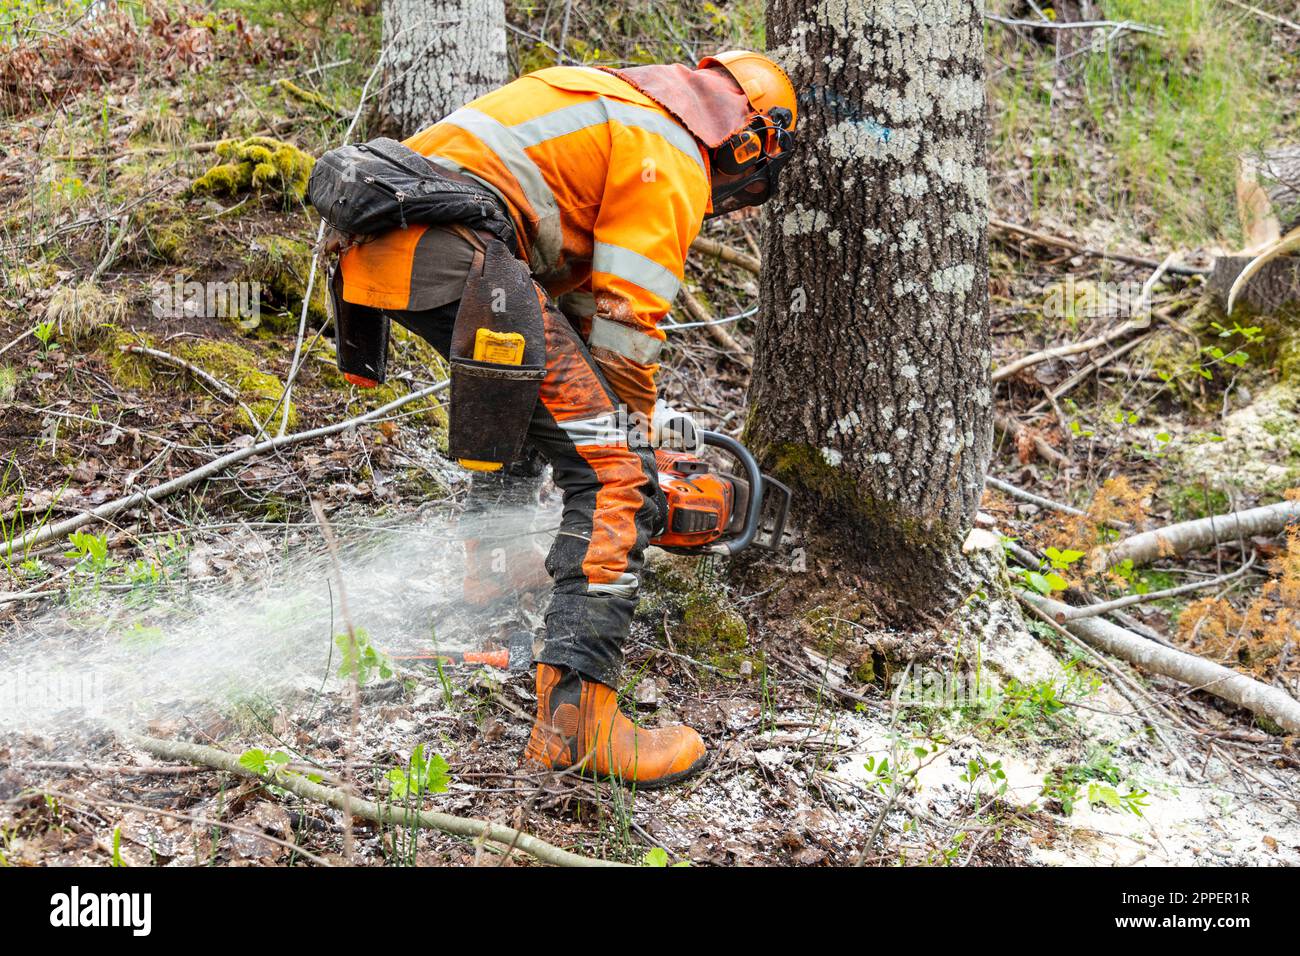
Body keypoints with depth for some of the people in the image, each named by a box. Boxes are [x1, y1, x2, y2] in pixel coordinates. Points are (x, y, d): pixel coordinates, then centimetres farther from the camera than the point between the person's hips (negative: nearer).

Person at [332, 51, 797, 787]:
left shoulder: (619, 112, 32)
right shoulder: (673, 160, 3)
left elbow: (581, 289, 31)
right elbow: (626, 320, -2)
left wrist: (604, 421, 30)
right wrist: (632, 445, 10)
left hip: (383, 244, 10)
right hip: (453, 250, -10)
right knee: (613, 478, -11)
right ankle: (577, 714, -19)